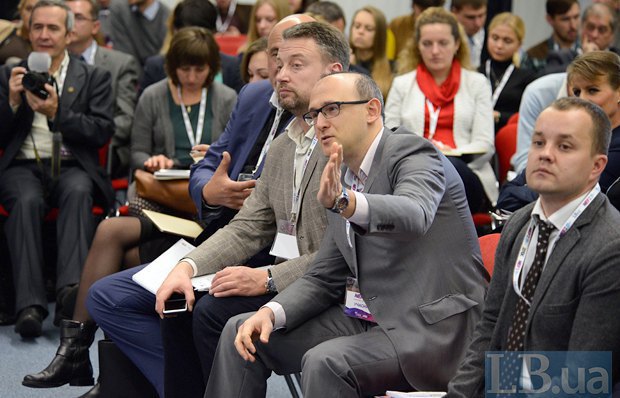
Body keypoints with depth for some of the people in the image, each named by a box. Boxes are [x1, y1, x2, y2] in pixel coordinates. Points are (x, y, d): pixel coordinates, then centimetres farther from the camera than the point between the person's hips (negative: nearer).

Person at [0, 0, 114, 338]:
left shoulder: (94, 78, 15)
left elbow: (103, 132, 1)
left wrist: (57, 113, -13)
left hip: (72, 167, 0)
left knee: (78, 193, -36)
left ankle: (71, 290, -50)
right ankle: (30, 304, -44)